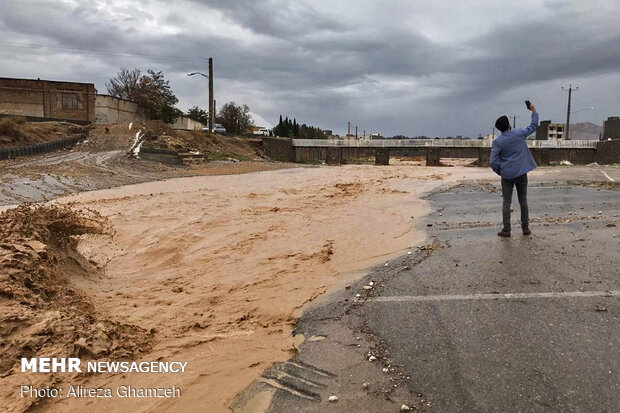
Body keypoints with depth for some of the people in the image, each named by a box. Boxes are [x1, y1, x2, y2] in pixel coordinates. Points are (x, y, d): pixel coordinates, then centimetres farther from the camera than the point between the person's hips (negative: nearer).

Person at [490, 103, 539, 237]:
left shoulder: (497, 142, -8)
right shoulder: (519, 133, -4)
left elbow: (493, 162, -10)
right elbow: (534, 126, 14)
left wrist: (499, 172, 7)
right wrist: (534, 112, 26)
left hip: (507, 175, -1)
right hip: (521, 173, 2)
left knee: (506, 202, 4)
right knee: (523, 200, 11)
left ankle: (506, 230, 3)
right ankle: (525, 228, 16)